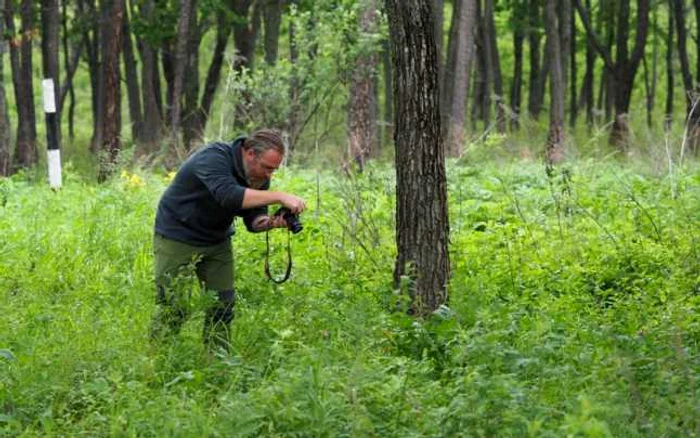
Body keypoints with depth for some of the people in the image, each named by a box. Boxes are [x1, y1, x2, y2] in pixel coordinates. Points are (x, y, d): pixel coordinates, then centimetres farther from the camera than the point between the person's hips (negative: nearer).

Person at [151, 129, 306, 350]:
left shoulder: (259, 176, -5)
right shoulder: (214, 158, -29)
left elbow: (253, 220, -1)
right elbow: (229, 195, -46)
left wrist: (269, 222, -26)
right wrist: (279, 197, -47)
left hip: (217, 240, 7)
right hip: (177, 237, -7)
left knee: (223, 304, 2)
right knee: (173, 307, -9)